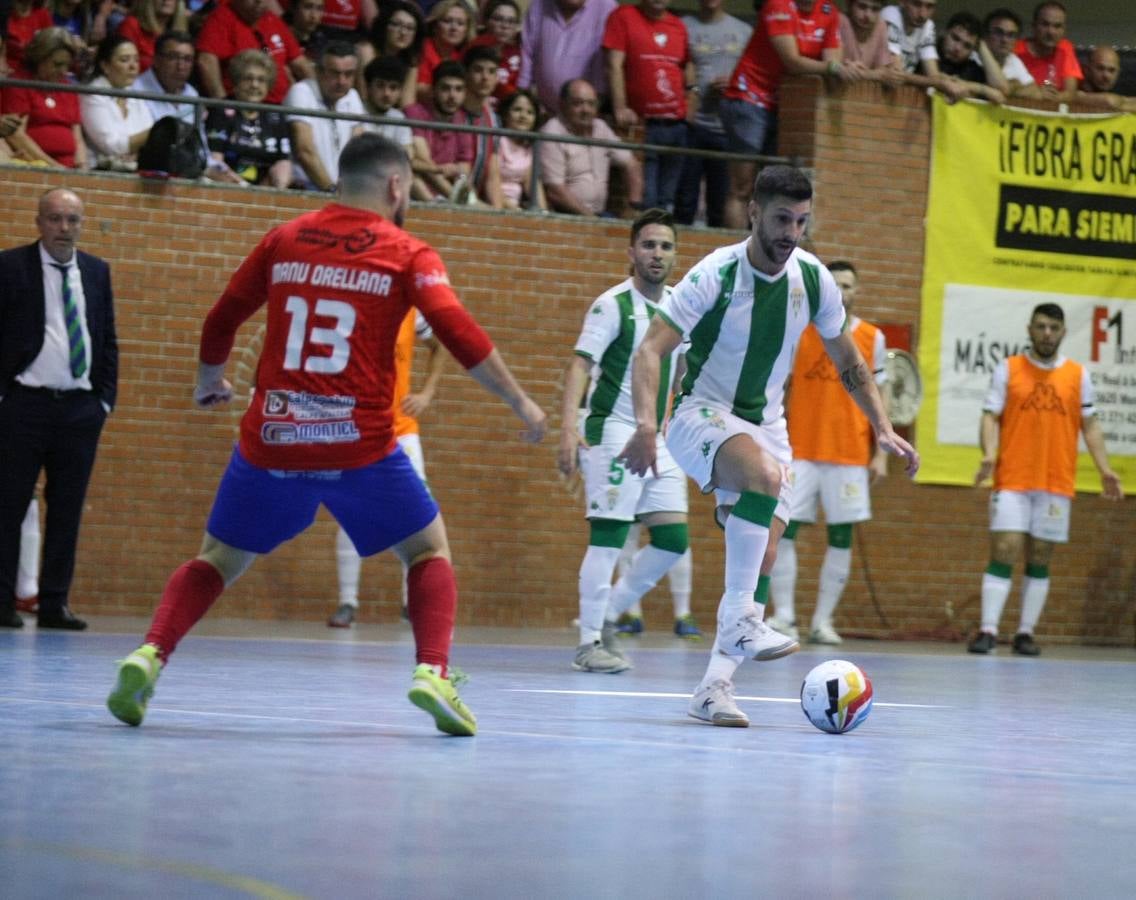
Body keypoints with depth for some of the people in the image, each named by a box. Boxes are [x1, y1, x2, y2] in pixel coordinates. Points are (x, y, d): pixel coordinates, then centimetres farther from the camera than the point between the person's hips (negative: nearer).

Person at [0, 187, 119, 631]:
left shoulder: (97, 271, 12)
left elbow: (108, 340, 15)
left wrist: (106, 397, 7)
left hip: (81, 408, 4)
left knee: (67, 508, 4)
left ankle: (54, 602, 8)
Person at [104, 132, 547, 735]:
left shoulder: (282, 240, 10)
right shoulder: (407, 255, 1)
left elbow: (220, 323, 15)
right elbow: (460, 336, -9)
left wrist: (208, 384, 34)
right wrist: (521, 403, 0)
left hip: (271, 439, 3)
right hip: (358, 447, -3)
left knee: (217, 560, 17)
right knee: (429, 550, 14)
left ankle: (149, 655, -5)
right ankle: (433, 673, -7)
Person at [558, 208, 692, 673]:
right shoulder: (612, 305, -11)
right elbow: (580, 364, -20)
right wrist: (568, 427, -32)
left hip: (659, 439, 7)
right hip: (614, 432, -7)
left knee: (673, 538, 4)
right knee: (609, 536, -10)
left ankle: (607, 614, 18)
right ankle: (589, 643, -4)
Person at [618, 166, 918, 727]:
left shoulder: (813, 279, -3)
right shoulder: (716, 274, -18)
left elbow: (847, 363, 12)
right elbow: (651, 349, -22)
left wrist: (883, 428, 3)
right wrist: (646, 424, -37)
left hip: (765, 425, 5)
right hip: (701, 414, -5)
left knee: (763, 554, -9)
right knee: (765, 476, -36)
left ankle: (714, 687, -4)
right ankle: (740, 622, -33)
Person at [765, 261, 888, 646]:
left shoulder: (872, 338, 5)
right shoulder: (798, 332, 3)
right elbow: (780, 390, 6)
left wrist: (881, 453, 1)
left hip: (850, 454, 1)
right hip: (800, 451, -1)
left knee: (841, 537, 1)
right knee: (783, 529, -8)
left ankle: (823, 620, 7)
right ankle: (783, 616, -3)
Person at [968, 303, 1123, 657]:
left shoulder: (1078, 375, 8)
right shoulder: (1008, 369, 4)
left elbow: (1090, 424, 10)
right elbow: (991, 416, 0)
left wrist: (1104, 469, -1)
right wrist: (989, 453, -18)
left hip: (1057, 483, 2)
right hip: (1012, 480, -2)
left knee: (1039, 559, 5)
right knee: (1004, 552, -11)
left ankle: (1026, 633, 10)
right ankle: (988, 631, -12)